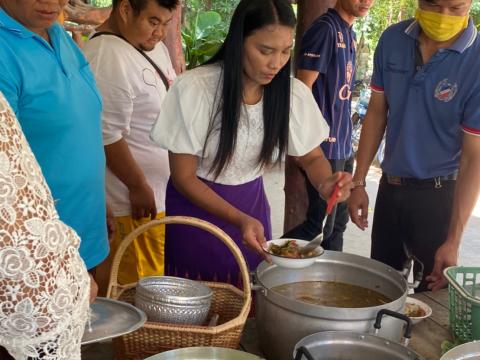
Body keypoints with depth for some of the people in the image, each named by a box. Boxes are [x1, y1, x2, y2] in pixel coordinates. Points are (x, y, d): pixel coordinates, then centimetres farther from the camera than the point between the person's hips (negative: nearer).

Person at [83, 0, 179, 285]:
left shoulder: (153, 45, 9)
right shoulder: (108, 58, -21)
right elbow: (108, 136, -22)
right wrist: (139, 187, -15)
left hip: (167, 188, 9)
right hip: (142, 197, -9)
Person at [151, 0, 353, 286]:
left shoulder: (294, 93, -12)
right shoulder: (194, 88, -23)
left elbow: (312, 157, 3)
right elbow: (183, 177, -17)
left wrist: (326, 182, -21)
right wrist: (239, 219, -30)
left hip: (251, 206, 3)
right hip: (197, 205, -3)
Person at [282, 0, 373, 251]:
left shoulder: (350, 34, 13)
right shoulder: (325, 29, -14)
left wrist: (346, 139, 18)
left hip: (343, 145, 9)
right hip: (324, 146, -9)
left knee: (338, 222, 14)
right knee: (318, 223, -4)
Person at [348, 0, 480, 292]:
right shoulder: (392, 40, -7)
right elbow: (377, 113, 4)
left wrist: (453, 241, -18)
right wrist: (359, 182, 2)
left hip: (438, 192, -4)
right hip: (390, 185, 4)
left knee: (434, 293, 9)